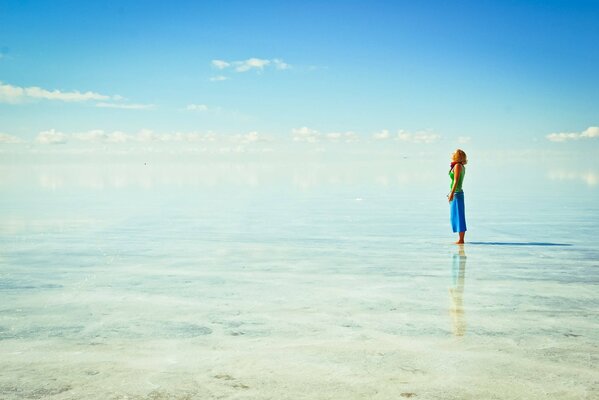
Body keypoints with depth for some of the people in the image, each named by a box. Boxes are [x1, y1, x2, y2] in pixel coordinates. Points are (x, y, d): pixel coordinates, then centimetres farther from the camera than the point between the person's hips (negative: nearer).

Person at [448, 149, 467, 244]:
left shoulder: (457, 166, -13)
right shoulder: (462, 167, 15)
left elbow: (456, 181, -19)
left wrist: (452, 193, -21)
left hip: (456, 193, -10)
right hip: (459, 193, 10)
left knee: (458, 216, -6)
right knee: (457, 216, 12)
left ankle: (461, 240, -4)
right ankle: (461, 239, 15)